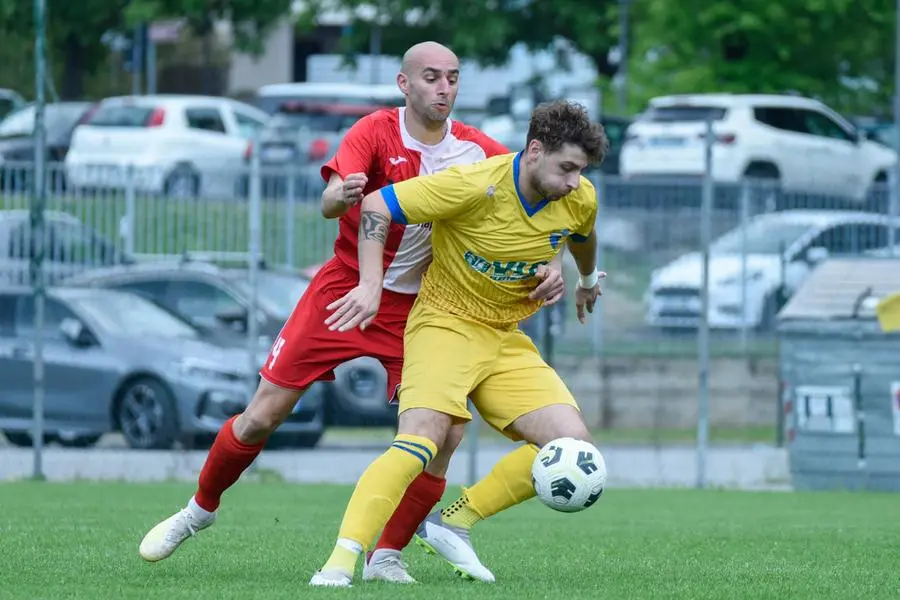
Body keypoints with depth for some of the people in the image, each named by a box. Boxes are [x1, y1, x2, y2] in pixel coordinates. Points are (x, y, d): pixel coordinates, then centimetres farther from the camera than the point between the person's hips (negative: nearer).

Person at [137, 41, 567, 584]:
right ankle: (201, 509, 24)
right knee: (262, 417, -2)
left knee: (445, 435, -14)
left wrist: (551, 264, -21)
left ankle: (386, 556, 0)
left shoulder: (477, 150, -5)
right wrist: (342, 195, -53)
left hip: (417, 309, 2)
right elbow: (329, 203, -28)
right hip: (344, 291, -2)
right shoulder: (375, 132, -14)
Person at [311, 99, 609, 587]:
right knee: (420, 442, -28)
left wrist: (589, 281, 42)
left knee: (572, 444, -10)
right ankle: (340, 563, -30)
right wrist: (371, 286, -27)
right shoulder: (476, 186, -23)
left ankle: (453, 524, 1)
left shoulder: (580, 201, -5)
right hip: (446, 323, -6)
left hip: (507, 338, 6)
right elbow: (376, 206, -18)